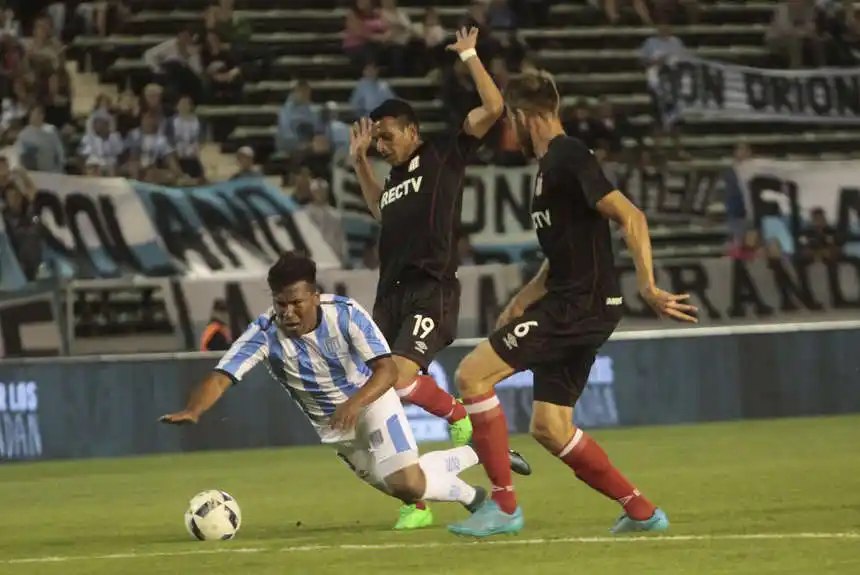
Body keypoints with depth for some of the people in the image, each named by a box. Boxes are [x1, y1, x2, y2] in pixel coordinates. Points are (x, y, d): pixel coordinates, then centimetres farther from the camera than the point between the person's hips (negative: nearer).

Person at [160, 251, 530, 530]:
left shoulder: (346, 315, -29)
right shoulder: (265, 333, -26)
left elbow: (387, 369, -32)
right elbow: (221, 377, -34)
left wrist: (356, 402, -51)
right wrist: (192, 412, -55)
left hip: (371, 400, -3)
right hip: (331, 424, 3)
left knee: (407, 483, -20)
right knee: (405, 489, 12)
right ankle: (477, 455, 38)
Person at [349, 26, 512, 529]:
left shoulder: (444, 156, 2)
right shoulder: (395, 178, 21)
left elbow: (494, 108, -7)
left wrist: (469, 57, -1)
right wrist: (359, 162, 37)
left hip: (432, 291, -8)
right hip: (392, 294, 8)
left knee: (402, 378, -26)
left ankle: (462, 415, 5)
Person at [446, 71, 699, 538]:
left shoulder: (569, 158, -12)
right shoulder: (549, 165, 19)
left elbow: (630, 217, -21)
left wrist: (648, 288, -28)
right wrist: (520, 304, 21)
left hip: (582, 305, -10)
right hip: (567, 305, 10)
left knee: (472, 374, -12)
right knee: (549, 427, 9)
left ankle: (503, 505, -9)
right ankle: (640, 511, 14)